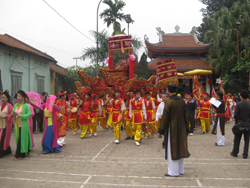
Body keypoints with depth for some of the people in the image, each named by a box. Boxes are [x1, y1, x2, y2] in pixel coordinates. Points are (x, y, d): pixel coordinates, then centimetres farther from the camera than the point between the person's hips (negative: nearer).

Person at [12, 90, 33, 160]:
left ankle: (19, 154, -1)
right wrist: (13, 114, -9)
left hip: (23, 125, -6)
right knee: (18, 138, 10)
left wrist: (21, 116, -22)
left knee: (22, 139, -4)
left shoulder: (26, 105, -6)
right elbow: (13, 113, 13)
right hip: (17, 124, 6)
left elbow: (29, 114, -13)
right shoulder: (16, 105, 12)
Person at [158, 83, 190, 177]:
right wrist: (186, 129, 16)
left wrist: (160, 131, -7)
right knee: (180, 148, 15)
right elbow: (186, 116, 7)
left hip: (172, 129, -6)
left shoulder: (168, 102, -16)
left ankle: (173, 172, 11)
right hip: (181, 129, 6)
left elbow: (165, 118, -14)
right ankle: (180, 170, 26)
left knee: (172, 149, 4)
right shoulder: (182, 101, 1)